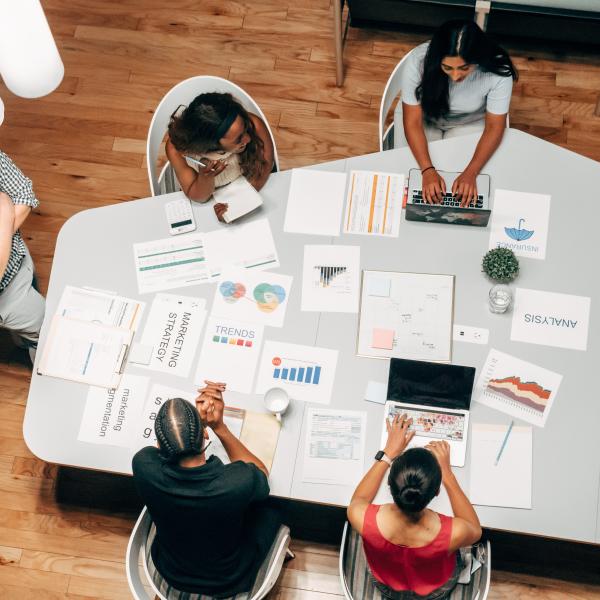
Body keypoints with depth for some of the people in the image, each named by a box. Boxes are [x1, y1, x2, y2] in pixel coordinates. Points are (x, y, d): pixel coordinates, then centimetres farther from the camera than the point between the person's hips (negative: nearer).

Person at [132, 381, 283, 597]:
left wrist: (198, 417, -21)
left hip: (170, 573, 2)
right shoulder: (239, 481, -38)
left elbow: (169, 444, -5)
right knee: (271, 508, 22)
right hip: (229, 582, -2)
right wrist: (220, 427, -19)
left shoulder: (144, 467, -32)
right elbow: (262, 474, -10)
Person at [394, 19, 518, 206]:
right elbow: (412, 122, -27)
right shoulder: (418, 61, -35)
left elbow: (494, 127, -22)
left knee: (465, 191, -14)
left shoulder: (498, 72, -33)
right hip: (422, 115, 0)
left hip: (470, 122, 0)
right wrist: (427, 170, -39)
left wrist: (470, 173, -35)